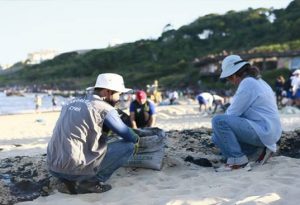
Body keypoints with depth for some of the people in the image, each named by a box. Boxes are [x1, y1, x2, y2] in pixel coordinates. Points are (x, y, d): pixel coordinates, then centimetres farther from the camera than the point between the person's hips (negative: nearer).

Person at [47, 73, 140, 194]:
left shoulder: (73, 102, 15)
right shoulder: (105, 108, -6)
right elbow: (129, 136, 2)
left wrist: (107, 138, 32)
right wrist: (136, 139, 24)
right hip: (74, 167, -8)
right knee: (128, 145, 1)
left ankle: (71, 179, 13)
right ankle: (90, 182, -1)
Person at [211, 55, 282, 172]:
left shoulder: (247, 83, -15)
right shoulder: (258, 81, 17)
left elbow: (232, 113, -14)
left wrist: (220, 125, 6)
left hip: (262, 131, -10)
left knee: (218, 121, -20)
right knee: (218, 137, 14)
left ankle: (237, 160, -15)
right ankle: (262, 146, 9)